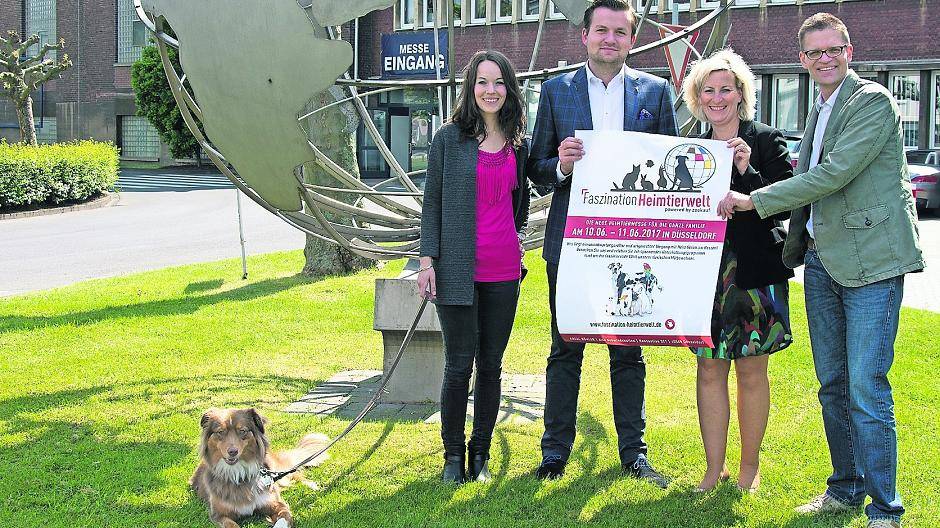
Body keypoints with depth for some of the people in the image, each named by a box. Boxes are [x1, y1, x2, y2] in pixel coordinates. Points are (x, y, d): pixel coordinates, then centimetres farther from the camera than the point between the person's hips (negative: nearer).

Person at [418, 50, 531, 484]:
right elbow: (432, 202, -1)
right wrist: (428, 259, -7)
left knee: (491, 364, 8)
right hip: (458, 269, -3)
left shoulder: (518, 143, 10)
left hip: (504, 269, 4)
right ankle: (453, 455, 14)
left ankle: (480, 454, 20)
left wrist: (516, 239, 14)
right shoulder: (449, 138, -1)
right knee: (459, 365, 0)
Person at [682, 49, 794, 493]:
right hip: (704, 272, 3)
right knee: (709, 370, 5)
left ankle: (750, 466, 19)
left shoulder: (766, 141, -2)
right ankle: (714, 468, 14)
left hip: (755, 272, -3)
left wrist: (747, 171, -19)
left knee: (751, 371, 5)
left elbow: (785, 206, -8)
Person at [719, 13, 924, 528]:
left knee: (866, 388, -10)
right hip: (822, 258, 8)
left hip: (871, 260, -8)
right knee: (832, 384, 14)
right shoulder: (819, 110, 18)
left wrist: (754, 200, -16)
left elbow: (834, 173, -19)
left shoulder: (872, 101, -10)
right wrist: (793, 246, 17)